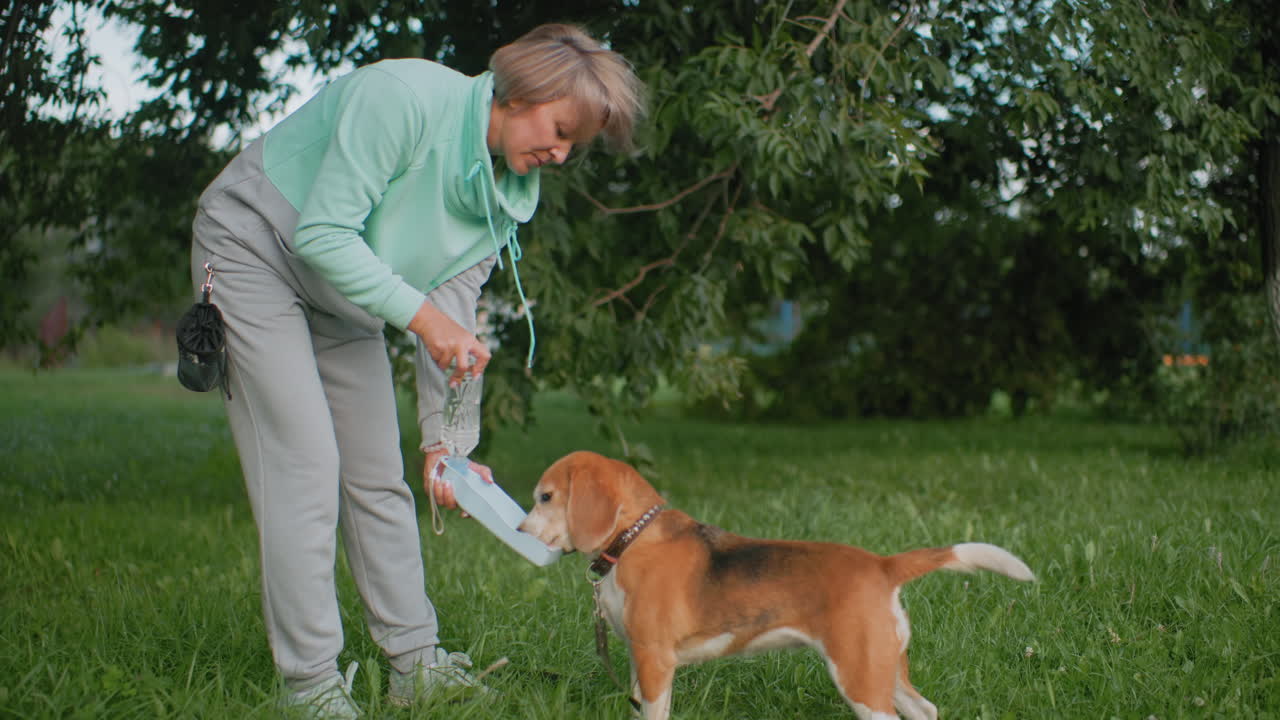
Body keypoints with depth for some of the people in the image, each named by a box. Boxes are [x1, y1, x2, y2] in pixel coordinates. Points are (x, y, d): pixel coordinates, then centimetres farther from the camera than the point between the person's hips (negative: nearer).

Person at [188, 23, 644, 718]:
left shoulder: (513, 195, -6)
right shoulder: (407, 97, -30)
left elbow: (453, 317, -6)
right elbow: (322, 233, -31)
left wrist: (444, 442, -12)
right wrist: (422, 314, -34)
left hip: (345, 294, 7)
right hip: (257, 252, -7)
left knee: (378, 476, 6)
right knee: (305, 467, -13)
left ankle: (415, 663, 17)